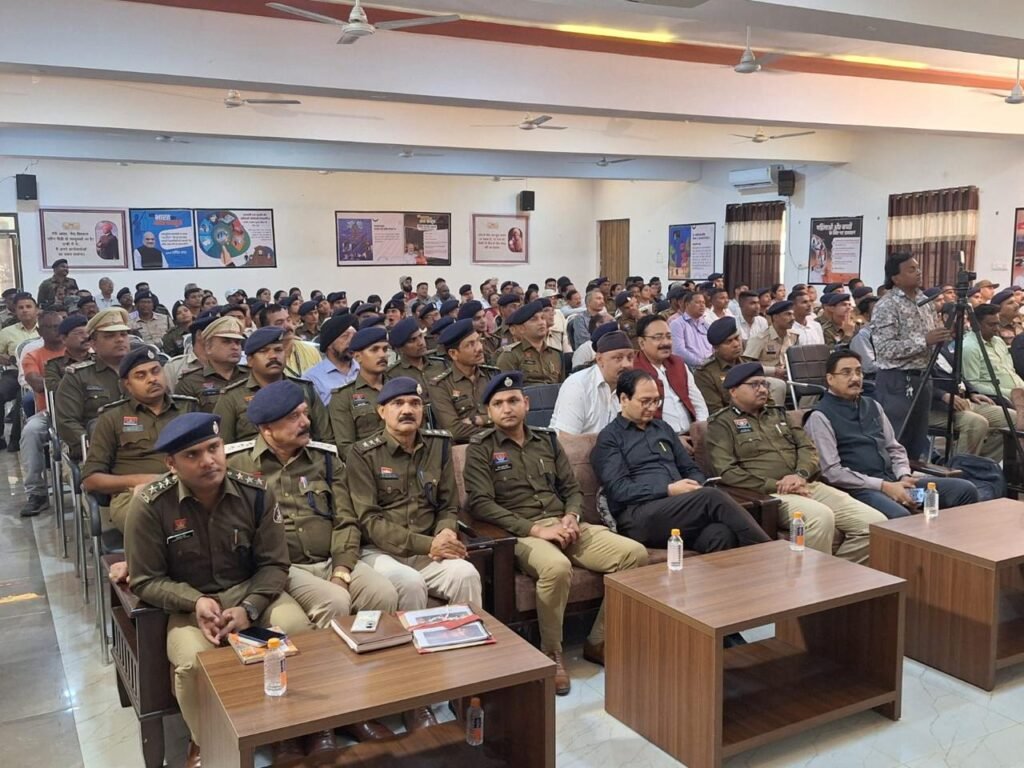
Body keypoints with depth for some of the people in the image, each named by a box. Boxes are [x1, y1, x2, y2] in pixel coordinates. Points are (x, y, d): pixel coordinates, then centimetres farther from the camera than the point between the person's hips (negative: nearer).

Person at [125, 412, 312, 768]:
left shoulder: (255, 493, -10)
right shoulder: (150, 504, -14)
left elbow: (274, 565, -3)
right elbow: (146, 581, -7)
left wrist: (248, 608, -22)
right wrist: (196, 603, -24)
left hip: (251, 592, 2)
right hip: (189, 603, -1)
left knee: (299, 632, -26)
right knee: (193, 662, -31)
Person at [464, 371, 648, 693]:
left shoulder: (547, 440, 19)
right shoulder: (480, 448, 3)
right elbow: (481, 504, -9)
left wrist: (571, 517, -5)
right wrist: (536, 529, -17)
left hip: (564, 526, 5)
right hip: (521, 533, -5)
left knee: (635, 553, -16)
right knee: (557, 567, -38)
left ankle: (599, 641, -2)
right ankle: (551, 654, -14)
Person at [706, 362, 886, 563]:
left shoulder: (778, 414, 24)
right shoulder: (721, 423, 3)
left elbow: (807, 447, 15)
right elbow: (727, 472, -9)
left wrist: (801, 474, -8)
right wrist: (776, 486, -14)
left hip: (808, 486, 7)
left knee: (876, 522, -10)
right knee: (821, 517, -36)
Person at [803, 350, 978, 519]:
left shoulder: (872, 406, 19)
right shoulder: (820, 417, -4)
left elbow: (895, 449, 21)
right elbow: (831, 472, -12)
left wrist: (904, 476, -1)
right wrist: (884, 486, -15)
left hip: (894, 481, 7)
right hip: (859, 489, -7)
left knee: (965, 490, -6)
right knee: (900, 517, -37)